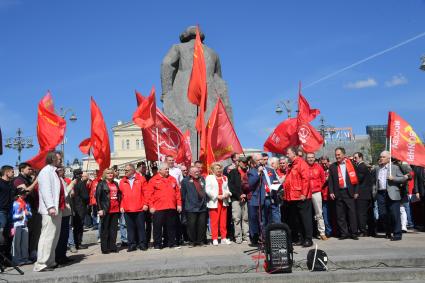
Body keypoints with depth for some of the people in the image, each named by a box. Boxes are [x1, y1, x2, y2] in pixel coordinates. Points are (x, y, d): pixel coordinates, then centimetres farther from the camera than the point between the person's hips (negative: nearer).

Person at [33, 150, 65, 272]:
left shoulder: (53, 172, 20)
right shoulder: (46, 171, -9)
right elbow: (45, 190, -19)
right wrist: (50, 206, -27)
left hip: (57, 209, 10)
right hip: (50, 211, -10)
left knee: (54, 237, 13)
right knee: (47, 236, -10)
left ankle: (50, 262, 20)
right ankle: (41, 264, -6)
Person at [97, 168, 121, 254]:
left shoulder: (115, 183, 16)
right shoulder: (101, 184, -1)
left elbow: (119, 194, 21)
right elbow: (97, 197, -6)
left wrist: (120, 206, 12)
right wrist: (100, 209, -13)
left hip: (115, 210, 5)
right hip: (105, 210, -5)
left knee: (114, 229, 7)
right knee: (105, 229, 1)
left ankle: (112, 246, 14)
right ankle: (104, 248, 6)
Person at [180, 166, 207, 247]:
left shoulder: (202, 179, 15)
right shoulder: (185, 181, -1)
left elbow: (205, 191, 20)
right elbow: (183, 194, -3)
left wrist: (205, 202, 14)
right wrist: (185, 205, -4)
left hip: (202, 207, 4)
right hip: (191, 208, -4)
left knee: (202, 225, 4)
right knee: (191, 225, -3)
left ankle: (200, 241, 14)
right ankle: (192, 241, 9)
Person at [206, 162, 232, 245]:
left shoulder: (224, 178, 18)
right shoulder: (209, 177, 4)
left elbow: (227, 189, 19)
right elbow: (208, 190, -6)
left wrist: (228, 193, -4)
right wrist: (217, 196, -14)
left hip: (224, 201, 4)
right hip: (214, 202, -4)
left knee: (223, 221, 5)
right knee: (214, 221, -4)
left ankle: (224, 238, 13)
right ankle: (215, 239, 2)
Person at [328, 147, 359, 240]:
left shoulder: (350, 164, 4)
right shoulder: (332, 166, 9)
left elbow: (355, 178, 2)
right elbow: (330, 180, 8)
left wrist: (356, 191, -2)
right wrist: (331, 192, -3)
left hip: (349, 192, -2)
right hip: (338, 193, 2)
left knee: (352, 213, -1)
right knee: (340, 215, 4)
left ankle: (354, 233, 7)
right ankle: (343, 233, 12)